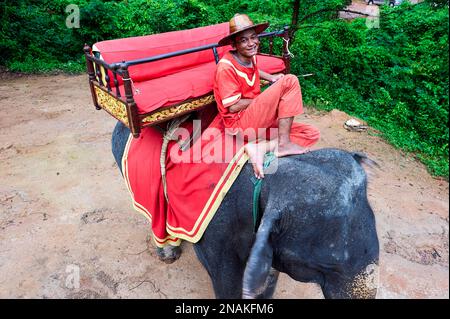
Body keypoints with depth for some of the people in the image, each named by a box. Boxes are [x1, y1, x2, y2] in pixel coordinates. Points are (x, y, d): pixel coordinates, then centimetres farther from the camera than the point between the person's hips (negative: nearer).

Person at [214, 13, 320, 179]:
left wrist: (271, 78, 13)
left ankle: (259, 147, -13)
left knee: (312, 134, -1)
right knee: (290, 81, -20)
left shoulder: (250, 57, 8)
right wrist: (268, 99, -7)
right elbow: (233, 106, -17)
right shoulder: (226, 67, -15)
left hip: (259, 120, 9)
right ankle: (283, 144, -17)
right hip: (241, 123, -9)